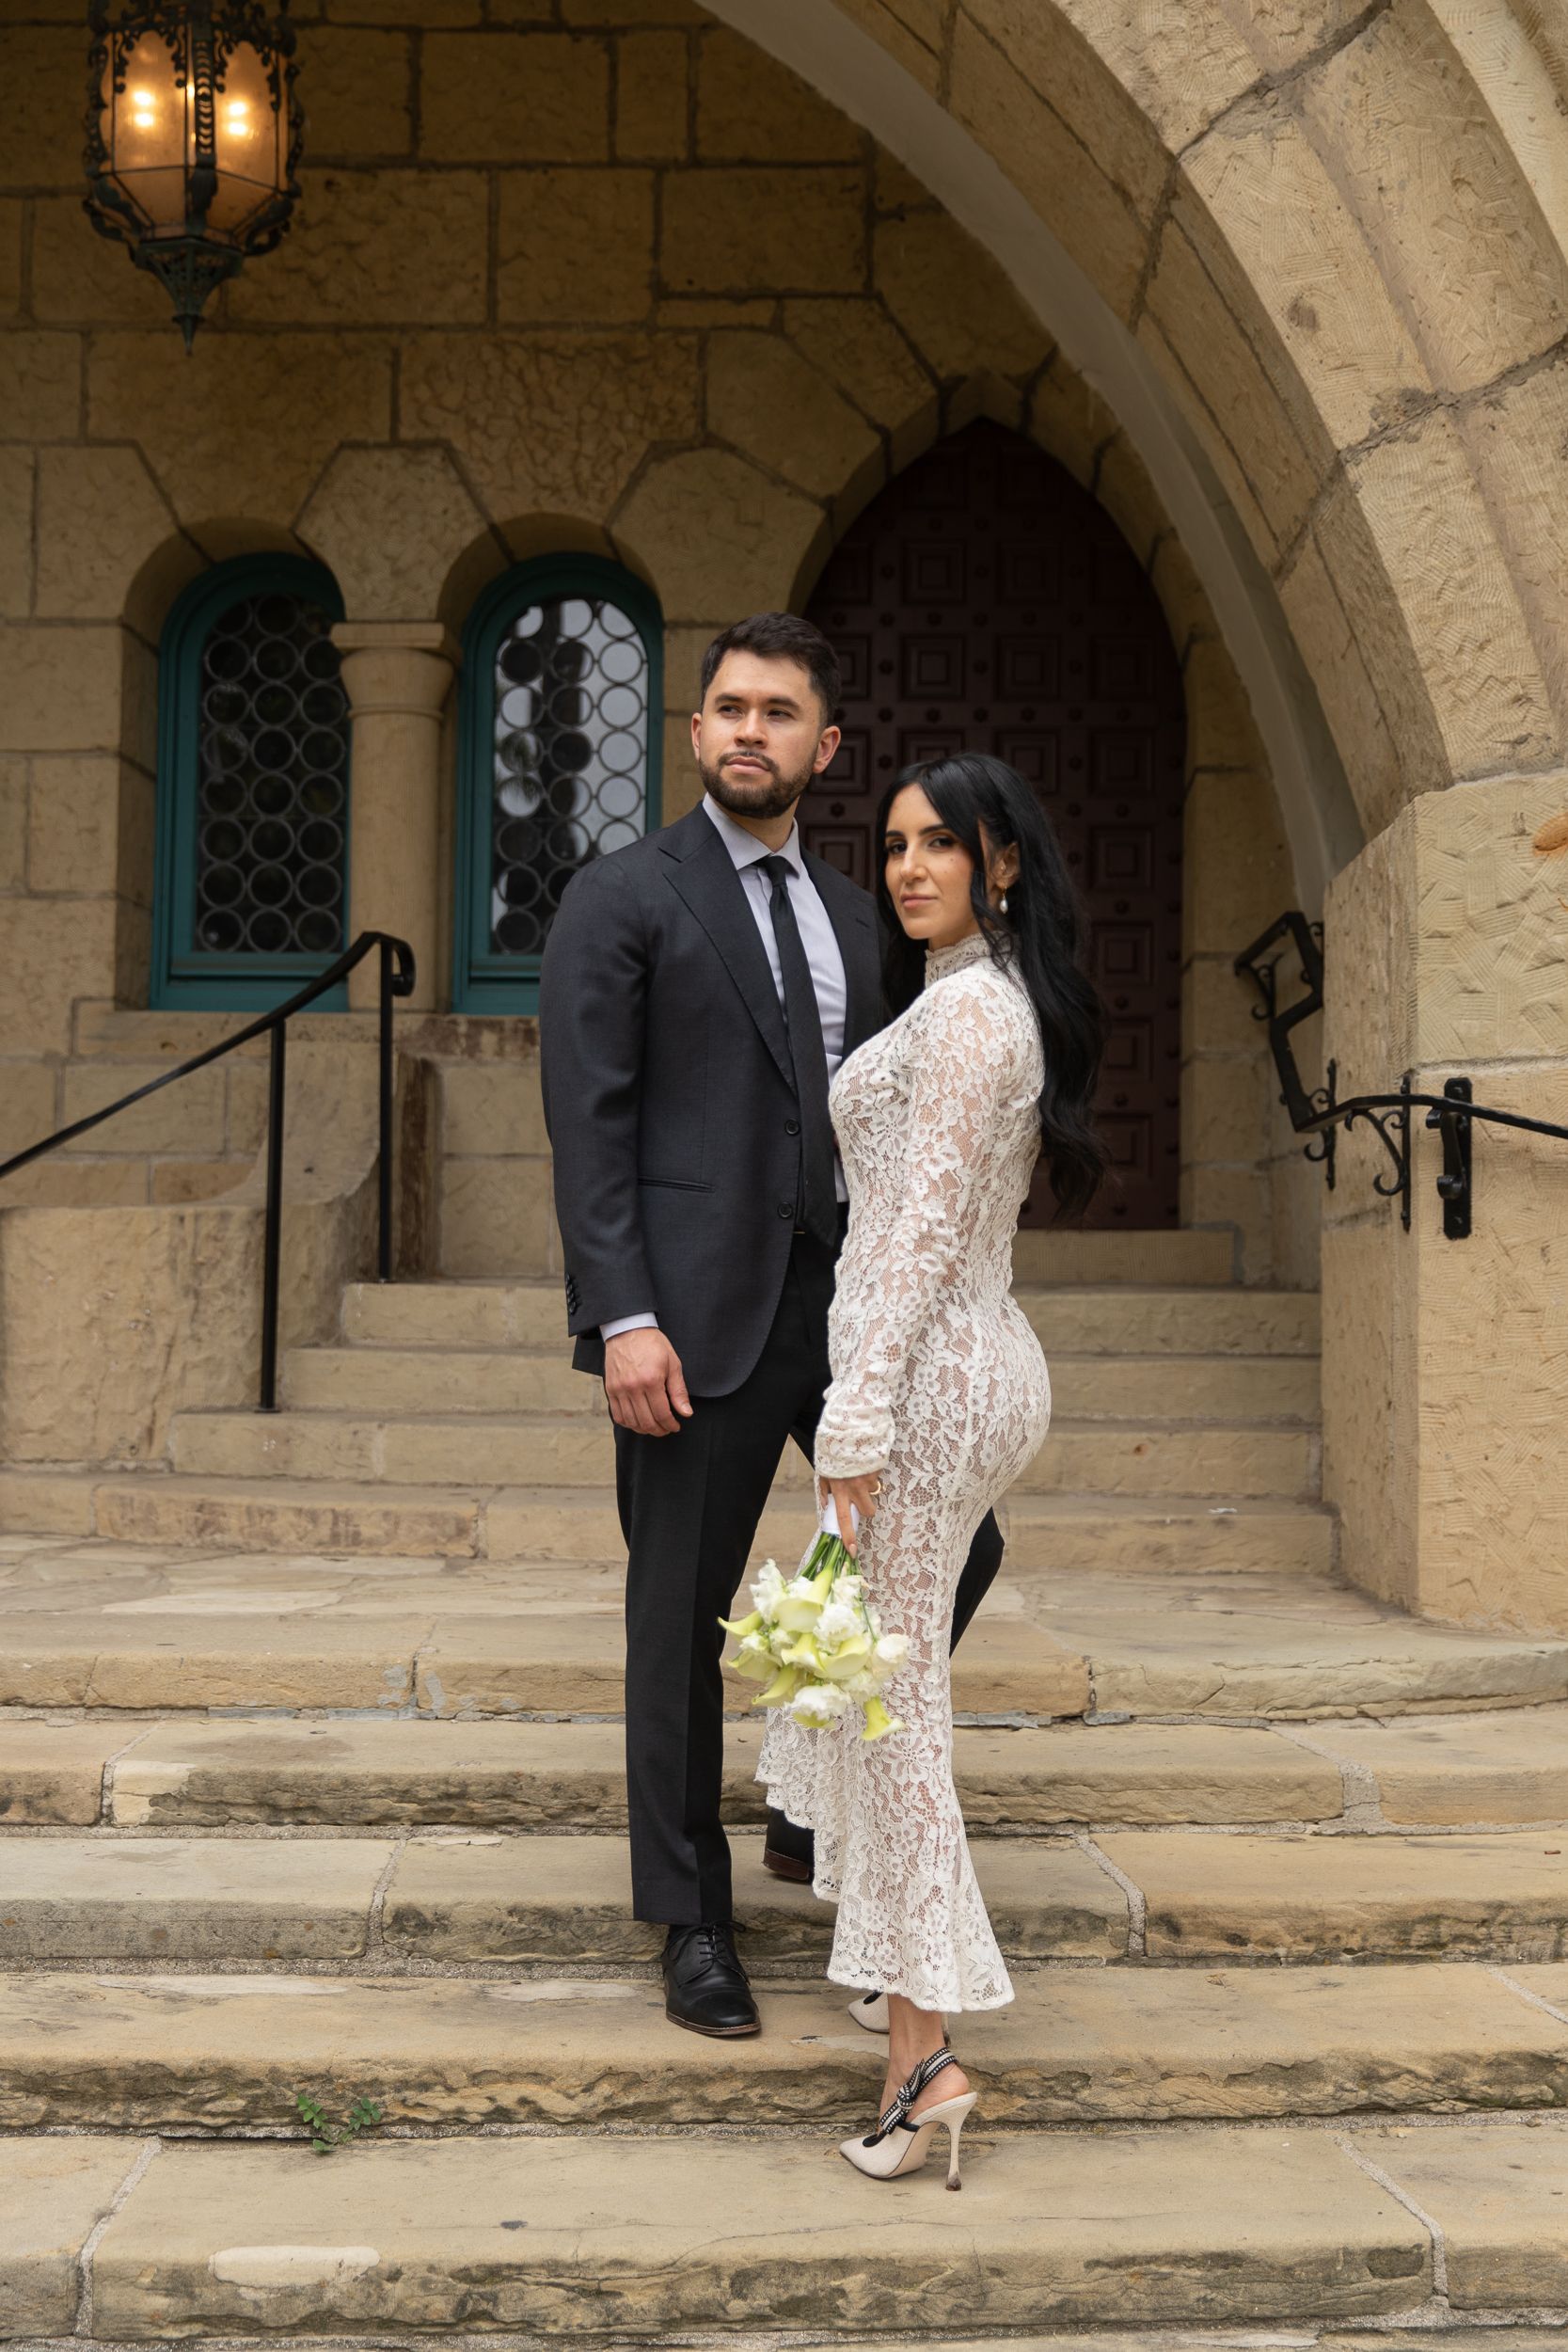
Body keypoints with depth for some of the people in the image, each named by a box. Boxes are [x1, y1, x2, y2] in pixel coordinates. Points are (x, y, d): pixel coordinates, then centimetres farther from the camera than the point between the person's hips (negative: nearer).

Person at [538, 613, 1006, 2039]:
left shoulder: (851, 914, 16)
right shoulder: (621, 900, -2)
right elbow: (589, 1124, -9)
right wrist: (623, 1318, -17)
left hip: (843, 1294, 6)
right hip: (700, 1315, -6)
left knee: (953, 1545, 4)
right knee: (681, 1621, 3)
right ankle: (694, 1922, 18)